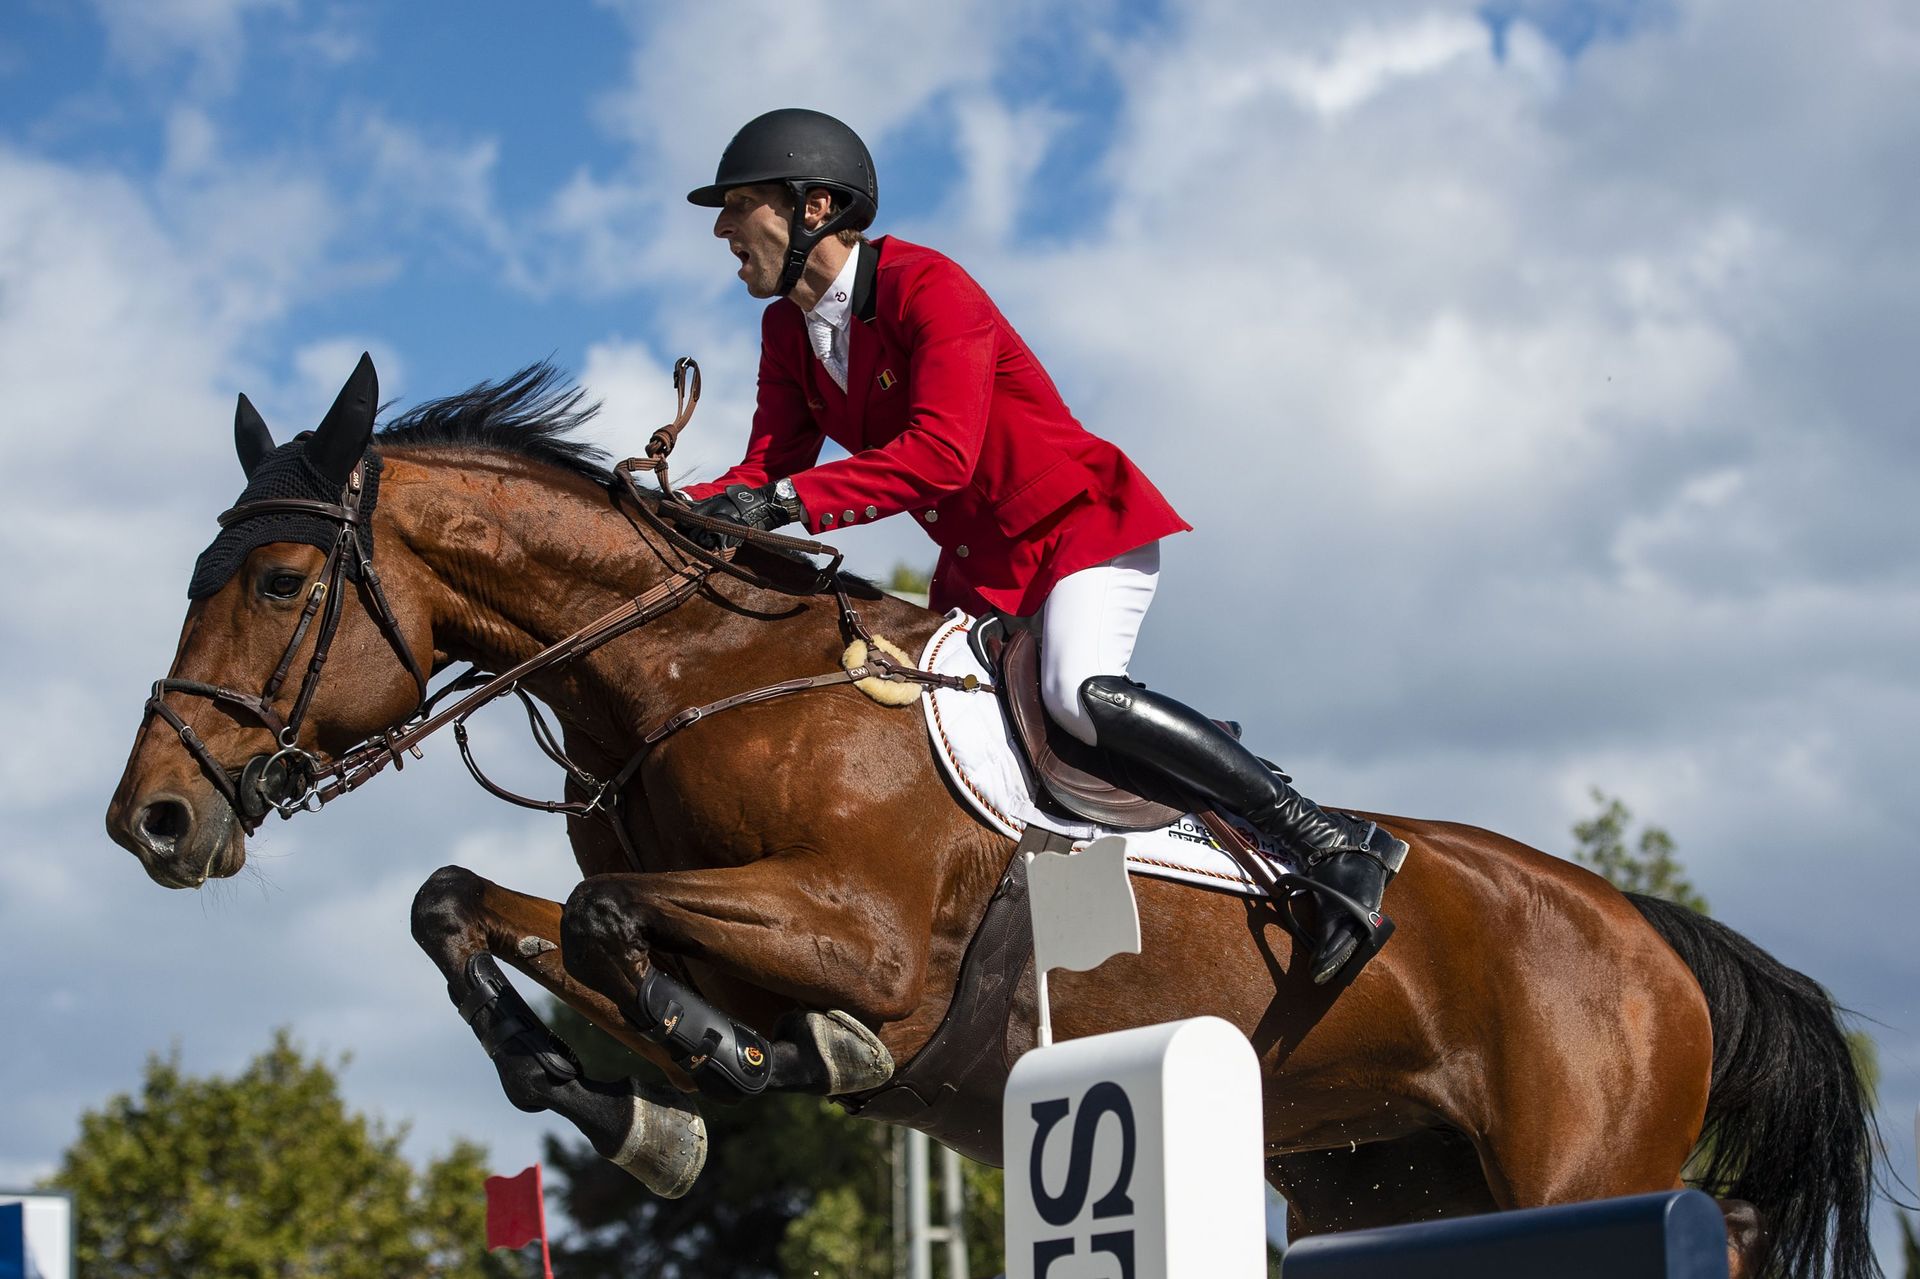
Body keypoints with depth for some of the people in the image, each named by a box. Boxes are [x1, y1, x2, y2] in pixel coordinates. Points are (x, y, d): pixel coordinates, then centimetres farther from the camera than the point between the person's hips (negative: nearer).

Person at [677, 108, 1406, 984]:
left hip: (1080, 525, -9)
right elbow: (766, 473, -2)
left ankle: (1333, 844, -28)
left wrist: (786, 501, -40)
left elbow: (938, 454, -34)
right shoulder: (787, 332, 3)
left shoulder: (926, 289, -22)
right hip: (978, 565, 9)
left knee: (1079, 694, -33)